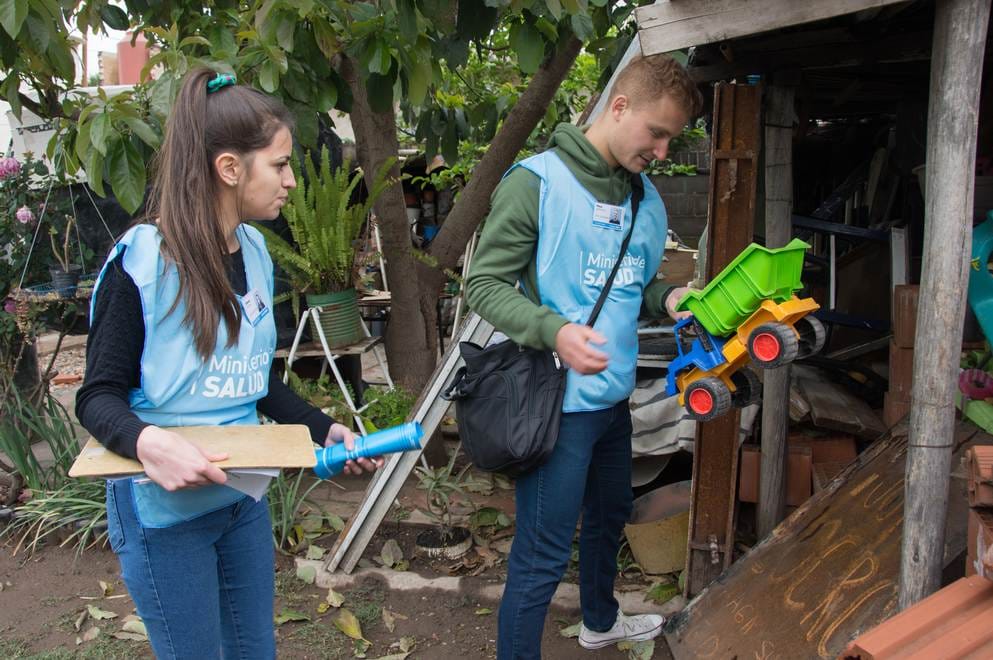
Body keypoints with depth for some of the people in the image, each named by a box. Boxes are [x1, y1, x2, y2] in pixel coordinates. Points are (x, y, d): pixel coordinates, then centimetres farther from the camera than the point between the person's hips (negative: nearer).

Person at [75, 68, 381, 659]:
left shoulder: (254, 251, 3)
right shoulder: (142, 262, -18)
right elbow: (99, 395, -15)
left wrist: (325, 429, 2)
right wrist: (147, 441, -35)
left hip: (243, 495, 7)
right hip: (165, 508, -7)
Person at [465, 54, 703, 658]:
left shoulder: (647, 198, 8)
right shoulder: (537, 181, -15)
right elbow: (485, 283, -14)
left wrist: (668, 299, -4)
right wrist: (554, 330, -30)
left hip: (615, 397, 9)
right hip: (558, 402, -8)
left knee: (610, 517, 28)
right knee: (543, 556, -3)